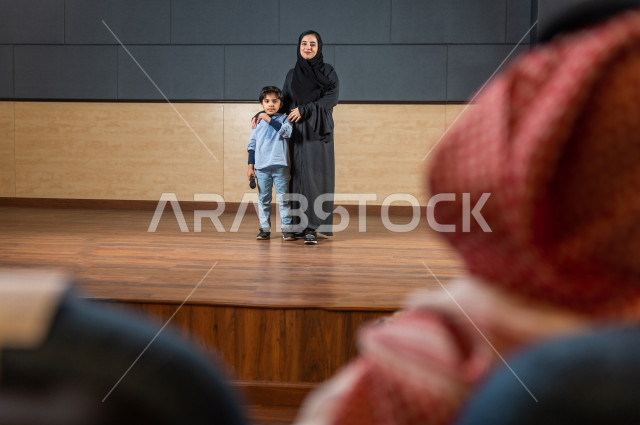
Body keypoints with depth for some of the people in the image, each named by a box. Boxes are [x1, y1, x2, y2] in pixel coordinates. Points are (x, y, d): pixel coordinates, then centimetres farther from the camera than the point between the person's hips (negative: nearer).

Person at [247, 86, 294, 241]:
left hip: (280, 166, -3)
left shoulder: (283, 119, 4)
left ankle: (287, 228, 4)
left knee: (283, 198, -2)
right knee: (263, 199, 7)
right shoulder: (257, 122, 11)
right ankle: (265, 228, 14)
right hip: (261, 167, 3)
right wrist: (250, 166, 10)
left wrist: (270, 120, -18)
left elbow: (287, 132, -17)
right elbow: (252, 145, 14)